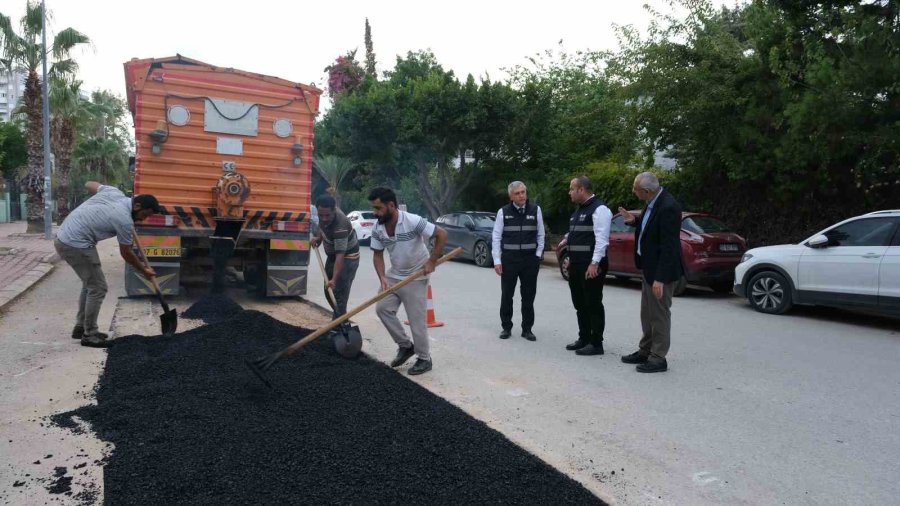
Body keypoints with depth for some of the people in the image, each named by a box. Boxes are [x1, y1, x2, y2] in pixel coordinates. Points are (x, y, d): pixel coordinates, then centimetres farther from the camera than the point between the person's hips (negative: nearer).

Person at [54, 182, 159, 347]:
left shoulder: (113, 192, 3)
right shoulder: (125, 220, -16)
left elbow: (89, 184, 24)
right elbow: (126, 253, -3)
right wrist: (143, 270, 12)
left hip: (63, 238, 10)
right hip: (76, 245, -10)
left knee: (90, 284, 19)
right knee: (97, 288, -2)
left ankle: (81, 327, 27)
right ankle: (89, 335, 6)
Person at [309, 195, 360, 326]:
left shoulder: (340, 226, -36)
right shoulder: (324, 215, -13)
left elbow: (340, 256, -40)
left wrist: (334, 279, -46)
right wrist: (317, 237, -8)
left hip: (347, 258, -9)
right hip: (332, 255, 9)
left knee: (339, 293, -17)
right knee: (329, 291, 16)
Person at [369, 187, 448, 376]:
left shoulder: (413, 221, -25)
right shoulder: (378, 229, -6)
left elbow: (442, 234, -21)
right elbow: (378, 255, 2)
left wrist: (432, 262, -19)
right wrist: (382, 278, -14)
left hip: (416, 277, -6)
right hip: (394, 275, 6)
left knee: (416, 319, -3)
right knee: (383, 308, 0)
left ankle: (424, 359, 15)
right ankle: (405, 346, 17)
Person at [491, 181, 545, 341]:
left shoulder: (536, 210, 3)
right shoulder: (503, 212, 0)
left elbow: (540, 235, 8)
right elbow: (496, 237, 0)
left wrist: (538, 255, 2)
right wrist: (497, 261, -5)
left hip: (530, 259, 1)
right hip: (509, 259, -1)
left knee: (528, 296, 7)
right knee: (506, 296, 6)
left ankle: (527, 329, 19)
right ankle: (506, 327, 20)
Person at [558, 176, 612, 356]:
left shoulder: (599, 209, -13)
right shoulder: (579, 210, 17)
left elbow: (602, 238, -20)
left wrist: (595, 263, -25)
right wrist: (567, 240, 14)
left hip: (591, 266, -10)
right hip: (576, 265, 10)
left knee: (593, 304, -2)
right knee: (580, 304, 15)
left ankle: (596, 343, 6)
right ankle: (584, 339, 26)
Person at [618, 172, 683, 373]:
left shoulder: (668, 207, -24)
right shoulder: (653, 202, 3)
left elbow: (668, 246, -25)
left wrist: (660, 278, -25)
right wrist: (635, 220, 2)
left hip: (661, 270, -9)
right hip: (649, 267, 10)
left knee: (660, 314, 2)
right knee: (648, 313, 18)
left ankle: (658, 358, 14)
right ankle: (645, 351, 31)